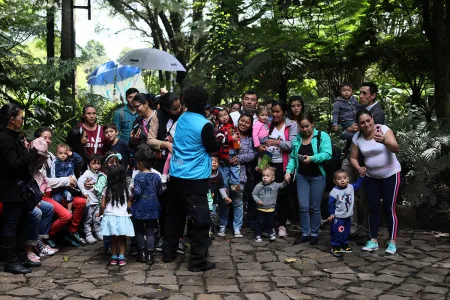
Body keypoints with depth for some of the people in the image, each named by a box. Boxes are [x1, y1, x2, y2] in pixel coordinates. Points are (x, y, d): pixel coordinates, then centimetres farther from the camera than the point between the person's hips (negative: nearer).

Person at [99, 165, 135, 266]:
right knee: (122, 239, 10)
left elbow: (103, 205, -3)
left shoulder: (107, 190, -2)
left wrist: (100, 214, 15)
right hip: (122, 217, 0)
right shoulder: (126, 189, 0)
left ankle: (114, 258, 14)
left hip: (110, 216, 0)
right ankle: (121, 257, 5)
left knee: (113, 239, 12)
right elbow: (129, 205, 3)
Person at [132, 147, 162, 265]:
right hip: (153, 208, 4)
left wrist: (132, 189, 0)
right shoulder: (157, 176, 1)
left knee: (139, 231, 12)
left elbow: (137, 192, -19)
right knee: (150, 232, 7)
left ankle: (142, 253, 16)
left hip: (140, 208, -3)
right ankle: (149, 254, 6)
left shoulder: (139, 177, -13)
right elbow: (160, 192, 7)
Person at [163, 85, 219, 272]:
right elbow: (213, 148, -4)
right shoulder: (204, 125, -15)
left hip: (176, 175, 7)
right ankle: (198, 262, 1)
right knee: (201, 220, -1)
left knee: (175, 215, 19)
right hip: (195, 179, -7)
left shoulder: (182, 119, 6)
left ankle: (168, 253, 27)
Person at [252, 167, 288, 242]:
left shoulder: (275, 185, -4)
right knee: (260, 223, 5)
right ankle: (258, 235, 16)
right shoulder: (259, 186, -7)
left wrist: (286, 180, -31)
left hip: (271, 209, 1)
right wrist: (257, 200, -16)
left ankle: (270, 233, 33)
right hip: (261, 209, -1)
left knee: (270, 223, 16)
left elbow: (282, 185, -13)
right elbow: (254, 193, -1)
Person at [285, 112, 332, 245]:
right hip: (302, 176, 4)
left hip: (317, 176, -4)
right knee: (303, 206, 0)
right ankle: (305, 234, 12)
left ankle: (314, 234, 18)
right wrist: (288, 171, -3)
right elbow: (292, 157, 11)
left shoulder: (322, 136, -5)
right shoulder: (297, 139, 10)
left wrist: (312, 158, -30)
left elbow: (327, 154, -17)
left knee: (314, 207, 4)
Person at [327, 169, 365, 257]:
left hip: (348, 217, 6)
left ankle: (344, 245, 32)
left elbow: (358, 184, 18)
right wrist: (331, 214, -14)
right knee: (337, 232, -5)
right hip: (337, 217, -6)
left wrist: (361, 176, 10)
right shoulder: (334, 192, -18)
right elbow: (331, 203, -13)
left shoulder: (351, 187, 0)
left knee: (346, 232, 17)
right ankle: (335, 248, 6)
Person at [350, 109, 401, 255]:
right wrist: (358, 168, -18)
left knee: (389, 208, -5)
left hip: (390, 174, -4)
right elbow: (353, 157, 3)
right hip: (371, 177, 4)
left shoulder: (384, 129, -20)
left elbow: (396, 149, -33)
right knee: (373, 208, 7)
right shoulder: (357, 138, -8)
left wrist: (384, 141, -54)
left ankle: (392, 242, 4)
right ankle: (373, 240, 16)